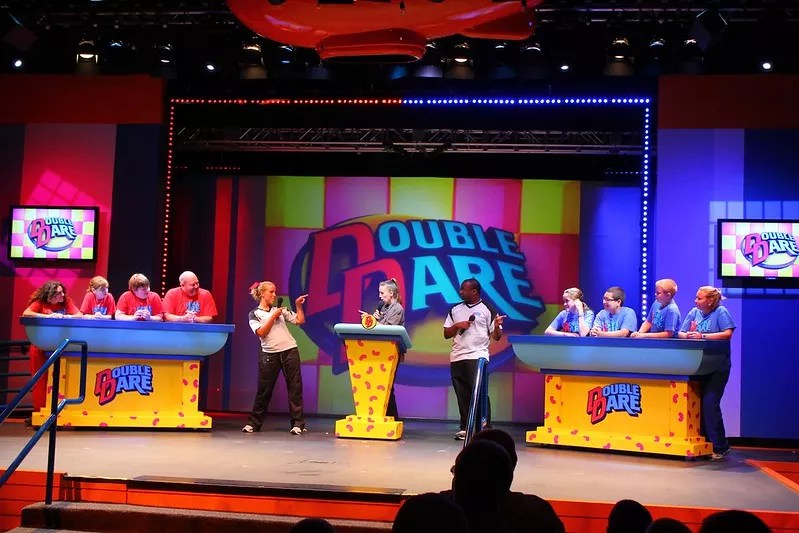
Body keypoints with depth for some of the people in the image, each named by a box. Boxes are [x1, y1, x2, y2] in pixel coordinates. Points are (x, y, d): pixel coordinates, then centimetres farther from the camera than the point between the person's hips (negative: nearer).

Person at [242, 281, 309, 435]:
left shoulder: (280, 310, 15)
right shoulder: (254, 314, 6)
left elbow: (300, 321, 13)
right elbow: (261, 332, -8)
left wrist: (298, 305, 5)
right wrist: (273, 316, -8)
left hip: (290, 351, 2)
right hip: (269, 354, -2)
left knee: (295, 387, -1)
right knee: (264, 390, 2)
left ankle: (298, 424, 1)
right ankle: (253, 422, 13)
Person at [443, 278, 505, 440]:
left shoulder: (487, 310, 2)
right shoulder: (455, 310, 14)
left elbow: (496, 337, 0)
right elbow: (446, 334, 14)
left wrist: (497, 326, -21)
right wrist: (457, 326, -4)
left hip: (478, 357, -5)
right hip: (457, 358, 5)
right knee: (462, 394, 6)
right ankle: (464, 428, 12)